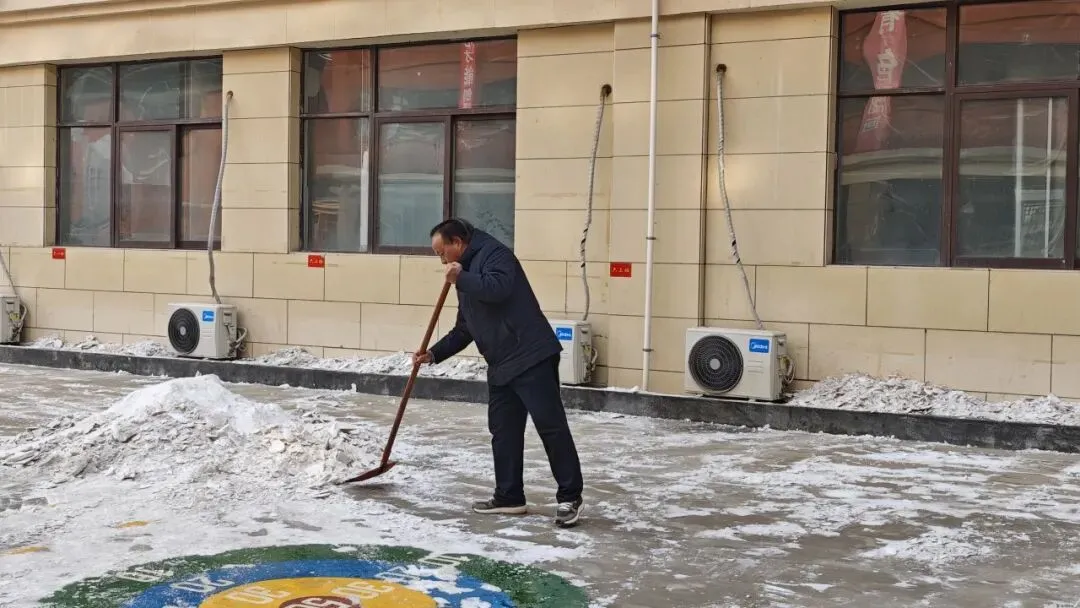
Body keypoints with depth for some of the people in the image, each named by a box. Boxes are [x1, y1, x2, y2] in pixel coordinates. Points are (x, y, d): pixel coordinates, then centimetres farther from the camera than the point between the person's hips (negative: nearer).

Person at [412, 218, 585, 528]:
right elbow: (464, 330, 27)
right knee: (503, 431, 10)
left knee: (551, 426, -7)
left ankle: (570, 498, -3)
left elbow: (498, 289, -27)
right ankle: (509, 496, 18)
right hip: (501, 365, 10)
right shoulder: (466, 274, 22)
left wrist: (461, 279, -14)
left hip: (531, 358, -10)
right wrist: (434, 353, 17)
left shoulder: (494, 254, -6)